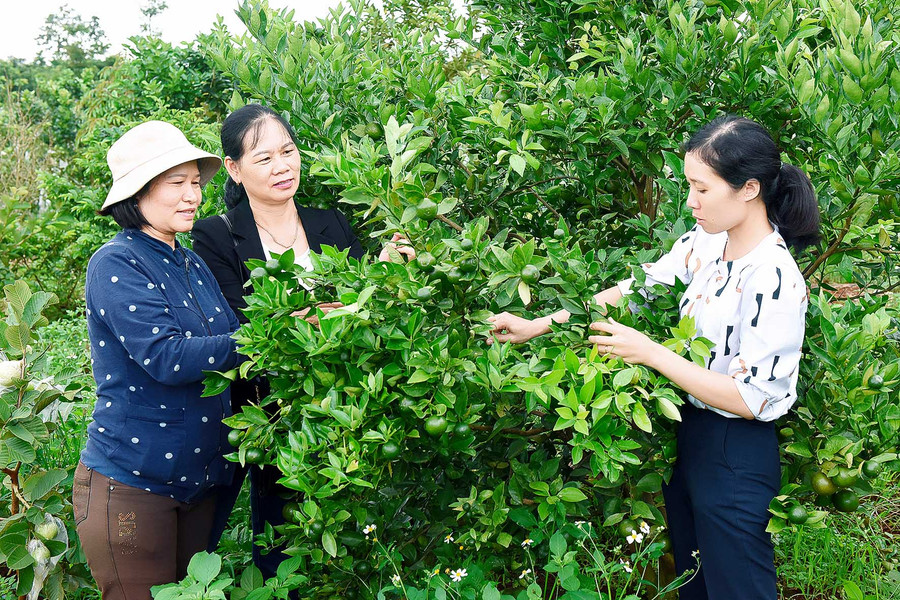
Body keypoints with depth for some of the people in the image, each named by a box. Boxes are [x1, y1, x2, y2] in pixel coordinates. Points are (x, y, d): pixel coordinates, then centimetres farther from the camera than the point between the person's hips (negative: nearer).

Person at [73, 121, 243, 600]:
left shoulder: (193, 266, 11)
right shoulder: (115, 264, -13)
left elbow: (231, 337, 8)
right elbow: (166, 357, -24)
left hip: (199, 482, 7)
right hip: (130, 485, -7)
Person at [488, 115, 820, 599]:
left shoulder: (775, 282, -25)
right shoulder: (704, 244, -2)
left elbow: (749, 399, -25)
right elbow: (634, 291, 5)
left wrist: (648, 352, -23)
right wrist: (535, 326, 0)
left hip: (736, 457, -8)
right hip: (684, 433, 8)